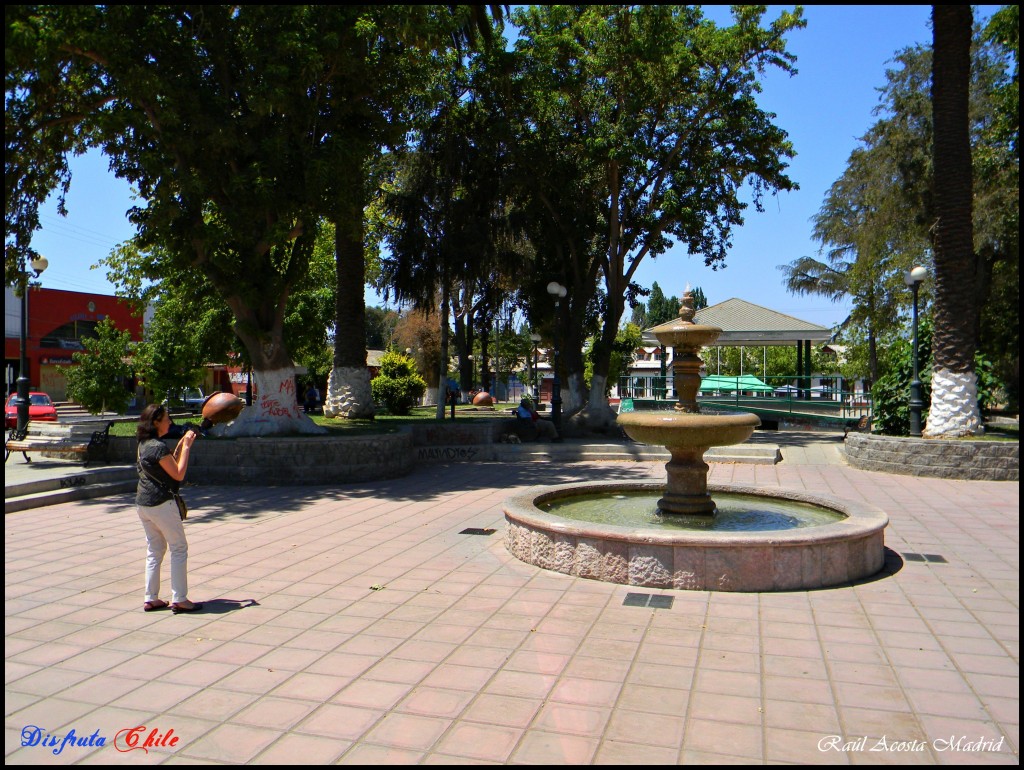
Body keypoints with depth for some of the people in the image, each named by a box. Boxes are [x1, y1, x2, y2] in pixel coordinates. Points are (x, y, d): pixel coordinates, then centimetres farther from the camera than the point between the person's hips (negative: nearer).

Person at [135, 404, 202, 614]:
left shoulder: (143, 444, 11)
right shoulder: (159, 447, -17)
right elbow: (178, 474, -16)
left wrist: (180, 445, 12)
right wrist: (186, 447, -12)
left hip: (142, 503, 9)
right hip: (161, 503, -9)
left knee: (154, 550, 15)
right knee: (179, 549, 0)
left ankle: (151, 599, 18)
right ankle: (179, 599, 2)